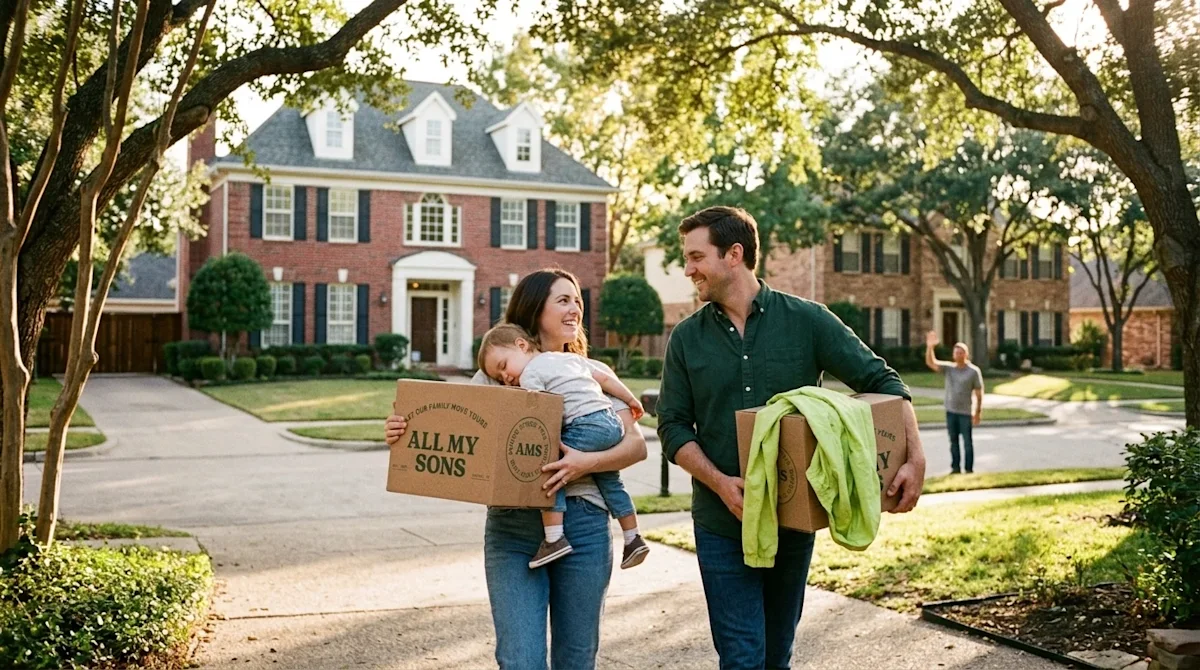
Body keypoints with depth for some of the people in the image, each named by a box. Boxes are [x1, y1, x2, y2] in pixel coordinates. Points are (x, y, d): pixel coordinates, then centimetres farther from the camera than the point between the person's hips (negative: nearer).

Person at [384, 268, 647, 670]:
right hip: (511, 528, -1)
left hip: (582, 525, 1)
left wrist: (588, 463, -19)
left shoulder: (593, 374, 8)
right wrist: (402, 433, -17)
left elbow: (636, 444, 0)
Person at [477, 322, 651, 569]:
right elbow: (605, 378, 28)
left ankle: (554, 538, -16)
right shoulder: (569, 357, 25)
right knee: (610, 482, 22)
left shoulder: (530, 373, 1)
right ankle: (633, 539, 29)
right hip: (613, 422, 9)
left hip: (587, 425, -9)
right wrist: (632, 400, 37)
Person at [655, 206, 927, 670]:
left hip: (794, 519, 0)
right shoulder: (687, 339, 1)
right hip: (722, 524, 0)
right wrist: (719, 483, -16)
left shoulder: (807, 320, -3)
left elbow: (881, 382, -2)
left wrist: (915, 457, -16)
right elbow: (673, 426, 0)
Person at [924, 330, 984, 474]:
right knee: (953, 441, 10)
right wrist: (929, 347, -22)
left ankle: (969, 469, 7)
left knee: (967, 442, 1)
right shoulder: (948, 368, 4)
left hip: (965, 412, -4)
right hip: (950, 411, 4)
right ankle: (955, 468, 17)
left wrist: (978, 412, -8)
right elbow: (930, 363, -6)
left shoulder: (973, 371, -5)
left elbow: (979, 393, -4)